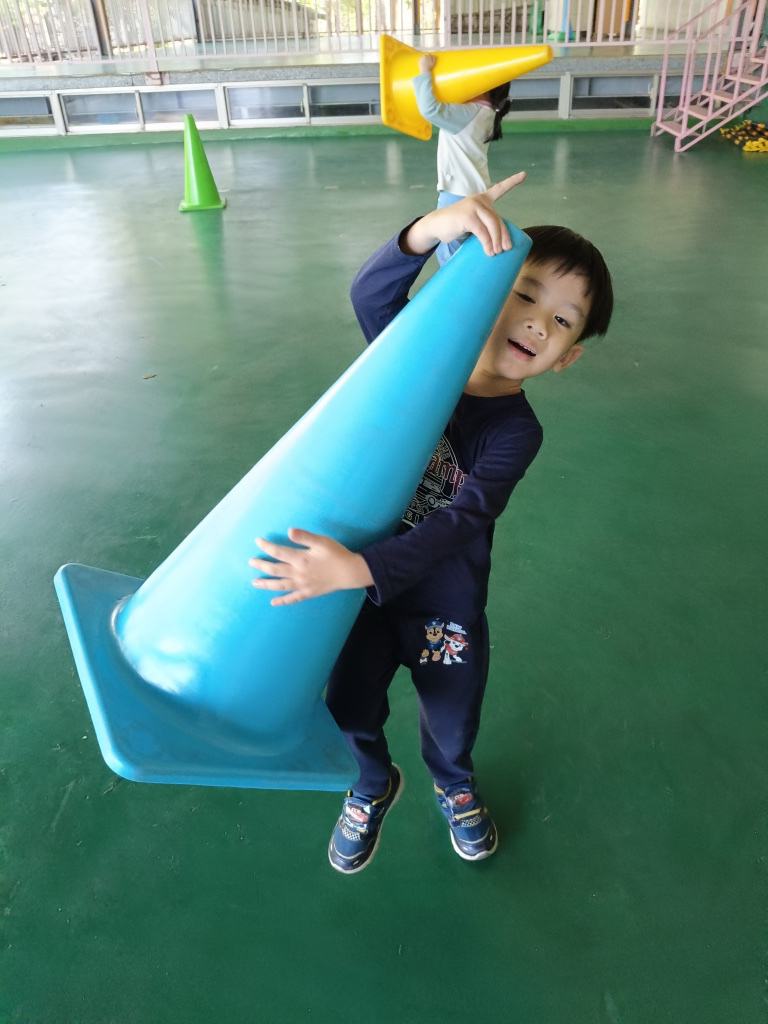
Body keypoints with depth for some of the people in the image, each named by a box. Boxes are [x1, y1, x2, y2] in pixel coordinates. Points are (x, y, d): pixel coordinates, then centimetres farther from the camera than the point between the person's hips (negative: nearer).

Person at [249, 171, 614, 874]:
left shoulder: (517, 432, -19)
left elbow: (459, 524, -30)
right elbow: (371, 296, -30)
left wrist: (359, 569, -44)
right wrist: (431, 230, -48)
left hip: (445, 608, -1)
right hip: (364, 586, 1)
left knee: (452, 722, 21)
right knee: (352, 710, 15)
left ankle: (455, 787, 58)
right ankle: (373, 788, 50)